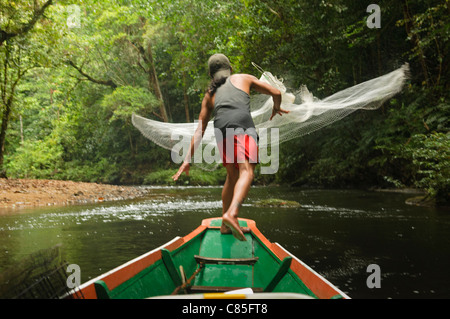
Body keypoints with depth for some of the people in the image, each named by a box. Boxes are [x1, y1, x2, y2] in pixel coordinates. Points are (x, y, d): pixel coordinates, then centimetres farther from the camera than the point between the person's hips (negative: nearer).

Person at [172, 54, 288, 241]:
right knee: (246, 171, -16)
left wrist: (188, 159, 21)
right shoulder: (244, 78, 28)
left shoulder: (209, 94, 31)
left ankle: (225, 225, 24)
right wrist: (276, 107, 47)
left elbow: (199, 130, 23)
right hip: (242, 122, -4)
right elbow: (276, 93, 25)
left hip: (221, 127, 4)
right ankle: (231, 214, -41)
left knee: (232, 176, 18)